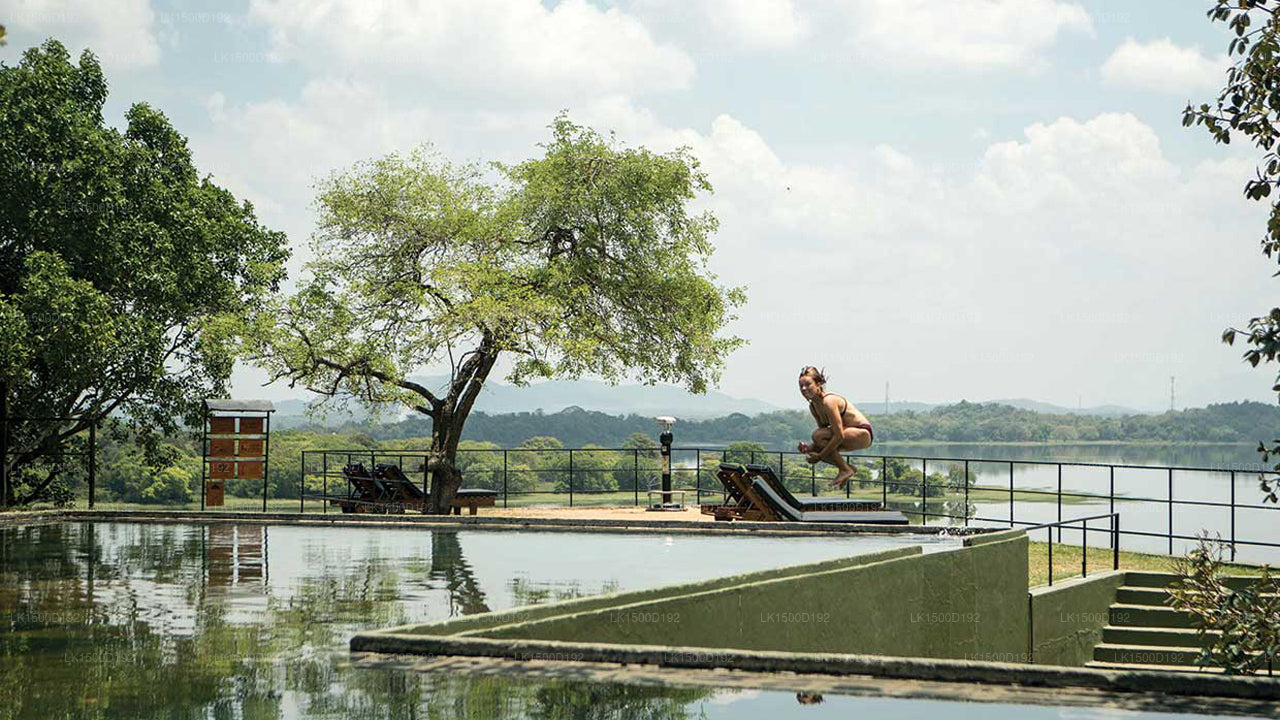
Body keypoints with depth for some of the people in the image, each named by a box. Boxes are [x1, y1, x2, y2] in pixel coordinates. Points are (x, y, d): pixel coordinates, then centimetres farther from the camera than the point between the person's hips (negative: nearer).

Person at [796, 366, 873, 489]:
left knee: (818, 435, -25)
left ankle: (845, 469, -11)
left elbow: (839, 436, -28)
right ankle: (847, 467, 11)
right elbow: (826, 436, 9)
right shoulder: (813, 406, 3)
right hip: (851, 436, 9)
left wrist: (819, 456, -23)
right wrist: (810, 446, -10)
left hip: (863, 434, -9)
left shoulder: (829, 401, -24)